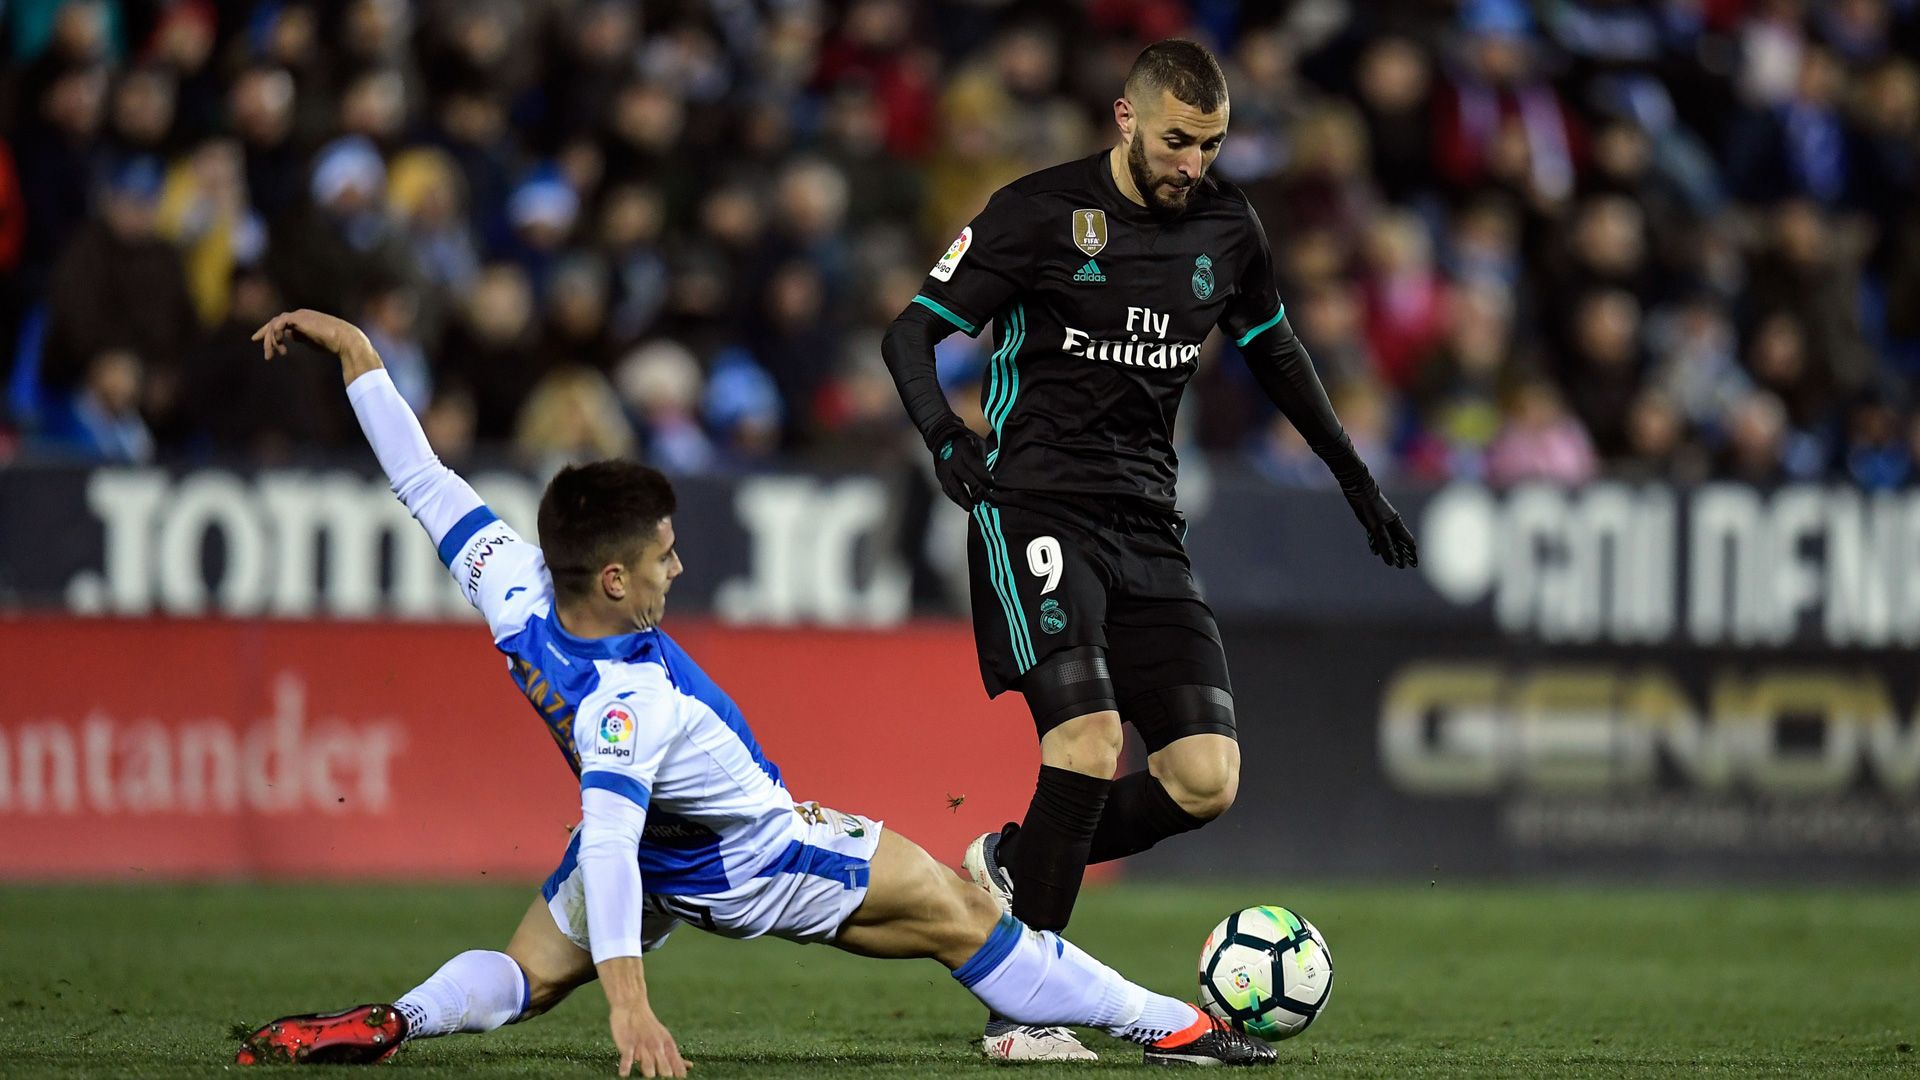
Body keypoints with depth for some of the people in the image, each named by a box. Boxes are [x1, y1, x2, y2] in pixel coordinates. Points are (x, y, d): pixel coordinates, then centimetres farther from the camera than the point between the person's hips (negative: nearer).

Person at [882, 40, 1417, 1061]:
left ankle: (1013, 862, 18)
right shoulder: (1039, 213, -6)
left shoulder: (1227, 228, 9)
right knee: (1089, 743, -23)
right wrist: (943, 432, -22)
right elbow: (911, 333, -3)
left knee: (1206, 780, -7)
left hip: (1150, 528, 6)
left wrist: (1357, 480, 28)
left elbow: (1274, 350, 27)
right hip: (1038, 509, -6)